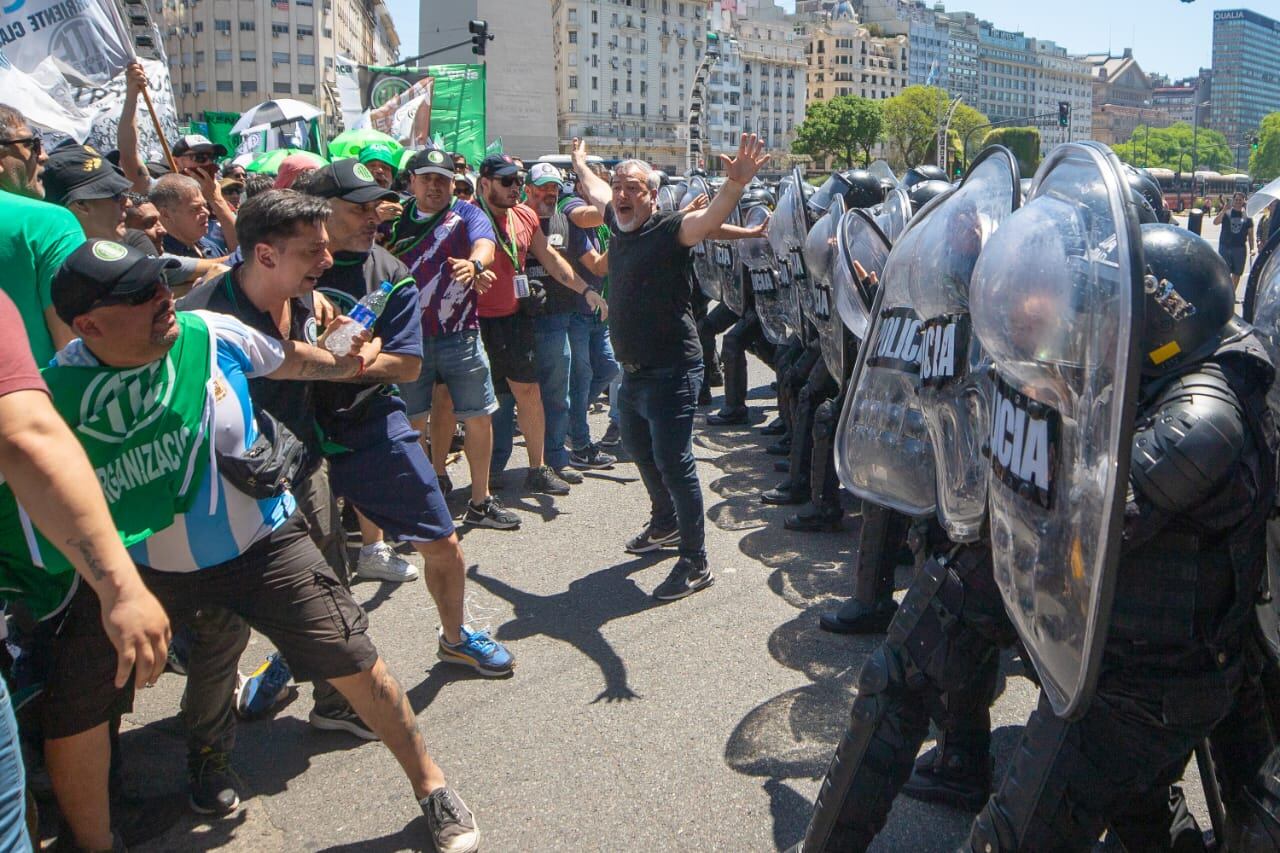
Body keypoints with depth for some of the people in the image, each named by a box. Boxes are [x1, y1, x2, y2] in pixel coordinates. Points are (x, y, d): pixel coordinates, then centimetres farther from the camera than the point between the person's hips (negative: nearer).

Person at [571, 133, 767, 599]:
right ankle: (665, 523, 45)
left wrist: (736, 183, -54)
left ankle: (695, 563, 1)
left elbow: (711, 215, -35)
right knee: (641, 452, 23)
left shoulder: (669, 230, -15)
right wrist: (579, 159, 46)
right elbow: (594, 190, 29)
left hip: (671, 372, -9)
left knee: (673, 462, -8)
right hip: (632, 370, 9)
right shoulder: (618, 223, 8)